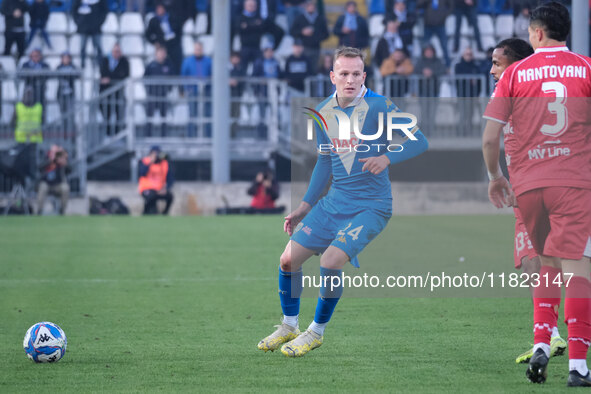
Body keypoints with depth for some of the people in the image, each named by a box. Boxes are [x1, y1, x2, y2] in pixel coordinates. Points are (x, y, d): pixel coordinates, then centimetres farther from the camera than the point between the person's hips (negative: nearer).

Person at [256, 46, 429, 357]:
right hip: (334, 201, 6)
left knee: (330, 261, -22)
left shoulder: (378, 107, -14)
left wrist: (387, 158, -31)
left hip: (370, 205, -6)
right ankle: (289, 327, 21)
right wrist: (305, 206, 14)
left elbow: (419, 142, -13)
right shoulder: (323, 112, 4)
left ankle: (317, 331, 0)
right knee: (288, 260, -1)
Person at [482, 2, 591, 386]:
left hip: (527, 182, 2)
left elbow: (490, 136, 1)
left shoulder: (514, 73, 5)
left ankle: (541, 344, 6)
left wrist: (495, 176, 16)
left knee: (549, 264, 20)